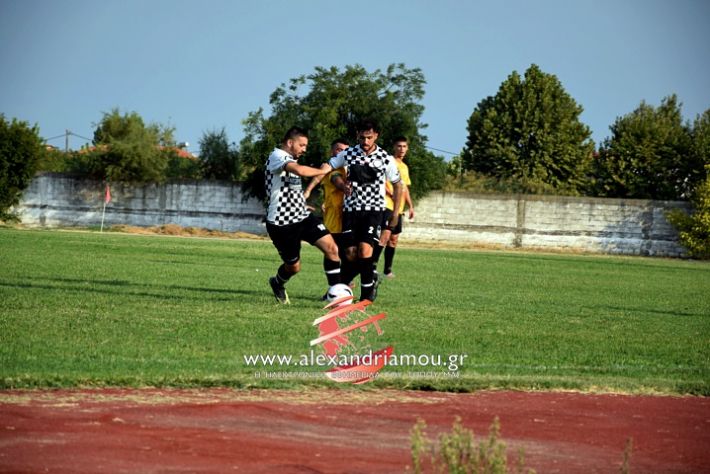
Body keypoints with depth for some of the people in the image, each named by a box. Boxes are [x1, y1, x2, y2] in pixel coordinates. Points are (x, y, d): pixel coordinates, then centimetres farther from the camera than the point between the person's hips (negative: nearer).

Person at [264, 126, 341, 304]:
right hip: (281, 223, -8)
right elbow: (300, 170, -34)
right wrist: (322, 171, -18)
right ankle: (277, 283, 40)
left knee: (331, 248, -12)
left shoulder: (291, 160, 16)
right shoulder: (277, 156, -16)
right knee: (293, 266, 7)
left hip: (302, 216, 8)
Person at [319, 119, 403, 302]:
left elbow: (397, 185, 9)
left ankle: (367, 293, -7)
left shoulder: (386, 159, -3)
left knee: (365, 249, -18)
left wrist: (395, 213, 9)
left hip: (373, 210, -2)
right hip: (351, 209, 2)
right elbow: (326, 167, -3)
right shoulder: (348, 154, 0)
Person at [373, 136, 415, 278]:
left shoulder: (405, 167, 21)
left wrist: (410, 206, 21)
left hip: (399, 208, 8)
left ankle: (388, 269, 14)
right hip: (388, 205, -8)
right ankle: (373, 266, -20)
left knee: (394, 239, 9)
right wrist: (391, 193, -24)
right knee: (385, 234, -19)